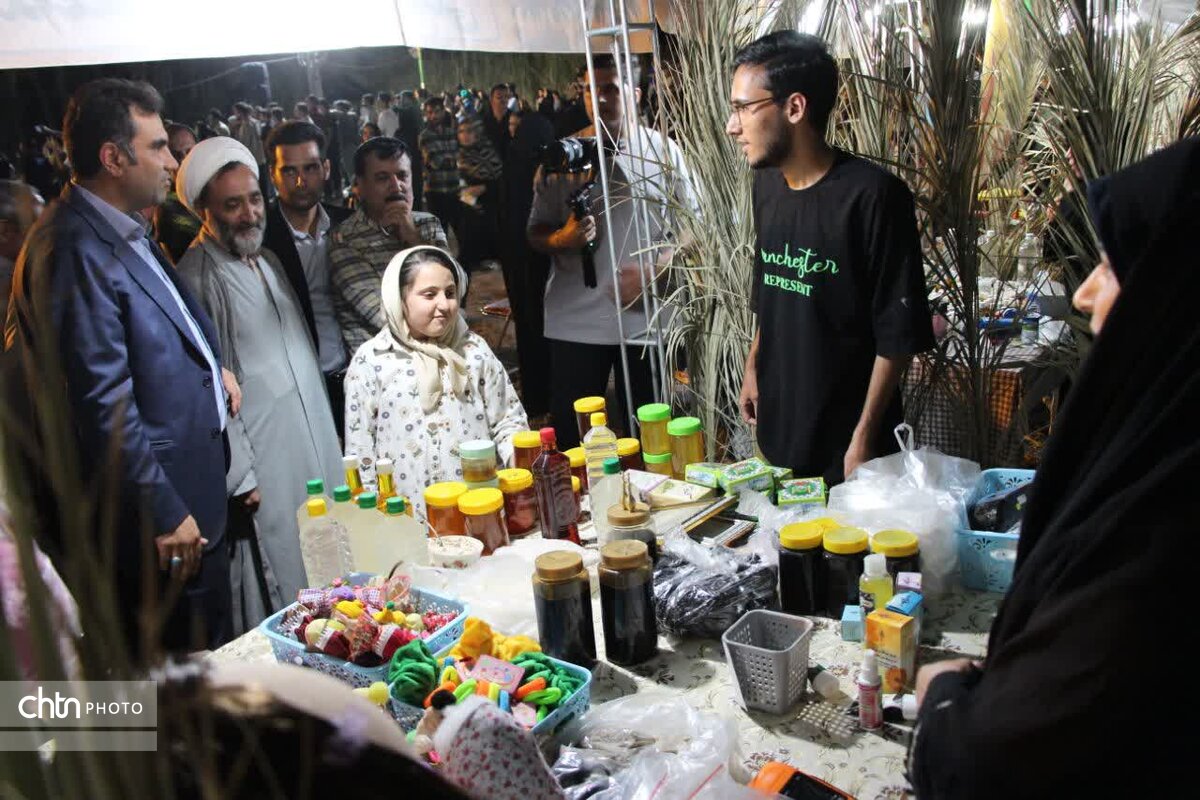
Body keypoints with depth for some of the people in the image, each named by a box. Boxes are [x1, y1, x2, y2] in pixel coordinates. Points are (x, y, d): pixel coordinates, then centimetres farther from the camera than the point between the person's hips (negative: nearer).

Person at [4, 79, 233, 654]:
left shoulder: (127, 233, 11)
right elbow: (102, 402, -23)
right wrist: (165, 513, -19)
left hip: (193, 493, 10)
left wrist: (209, 364, 7)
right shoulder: (75, 250, -20)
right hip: (160, 505, -10)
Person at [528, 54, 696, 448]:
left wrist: (653, 269, -12)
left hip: (645, 317, 0)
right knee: (571, 439, 4)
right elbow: (536, 232, 9)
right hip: (575, 322, 1)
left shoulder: (663, 150, 4)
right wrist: (562, 239, -14)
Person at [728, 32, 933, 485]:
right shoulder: (766, 183, 3)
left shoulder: (872, 195, -19)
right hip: (779, 427, 6)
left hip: (844, 438, -6)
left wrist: (865, 436, -16)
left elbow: (899, 334, -17)